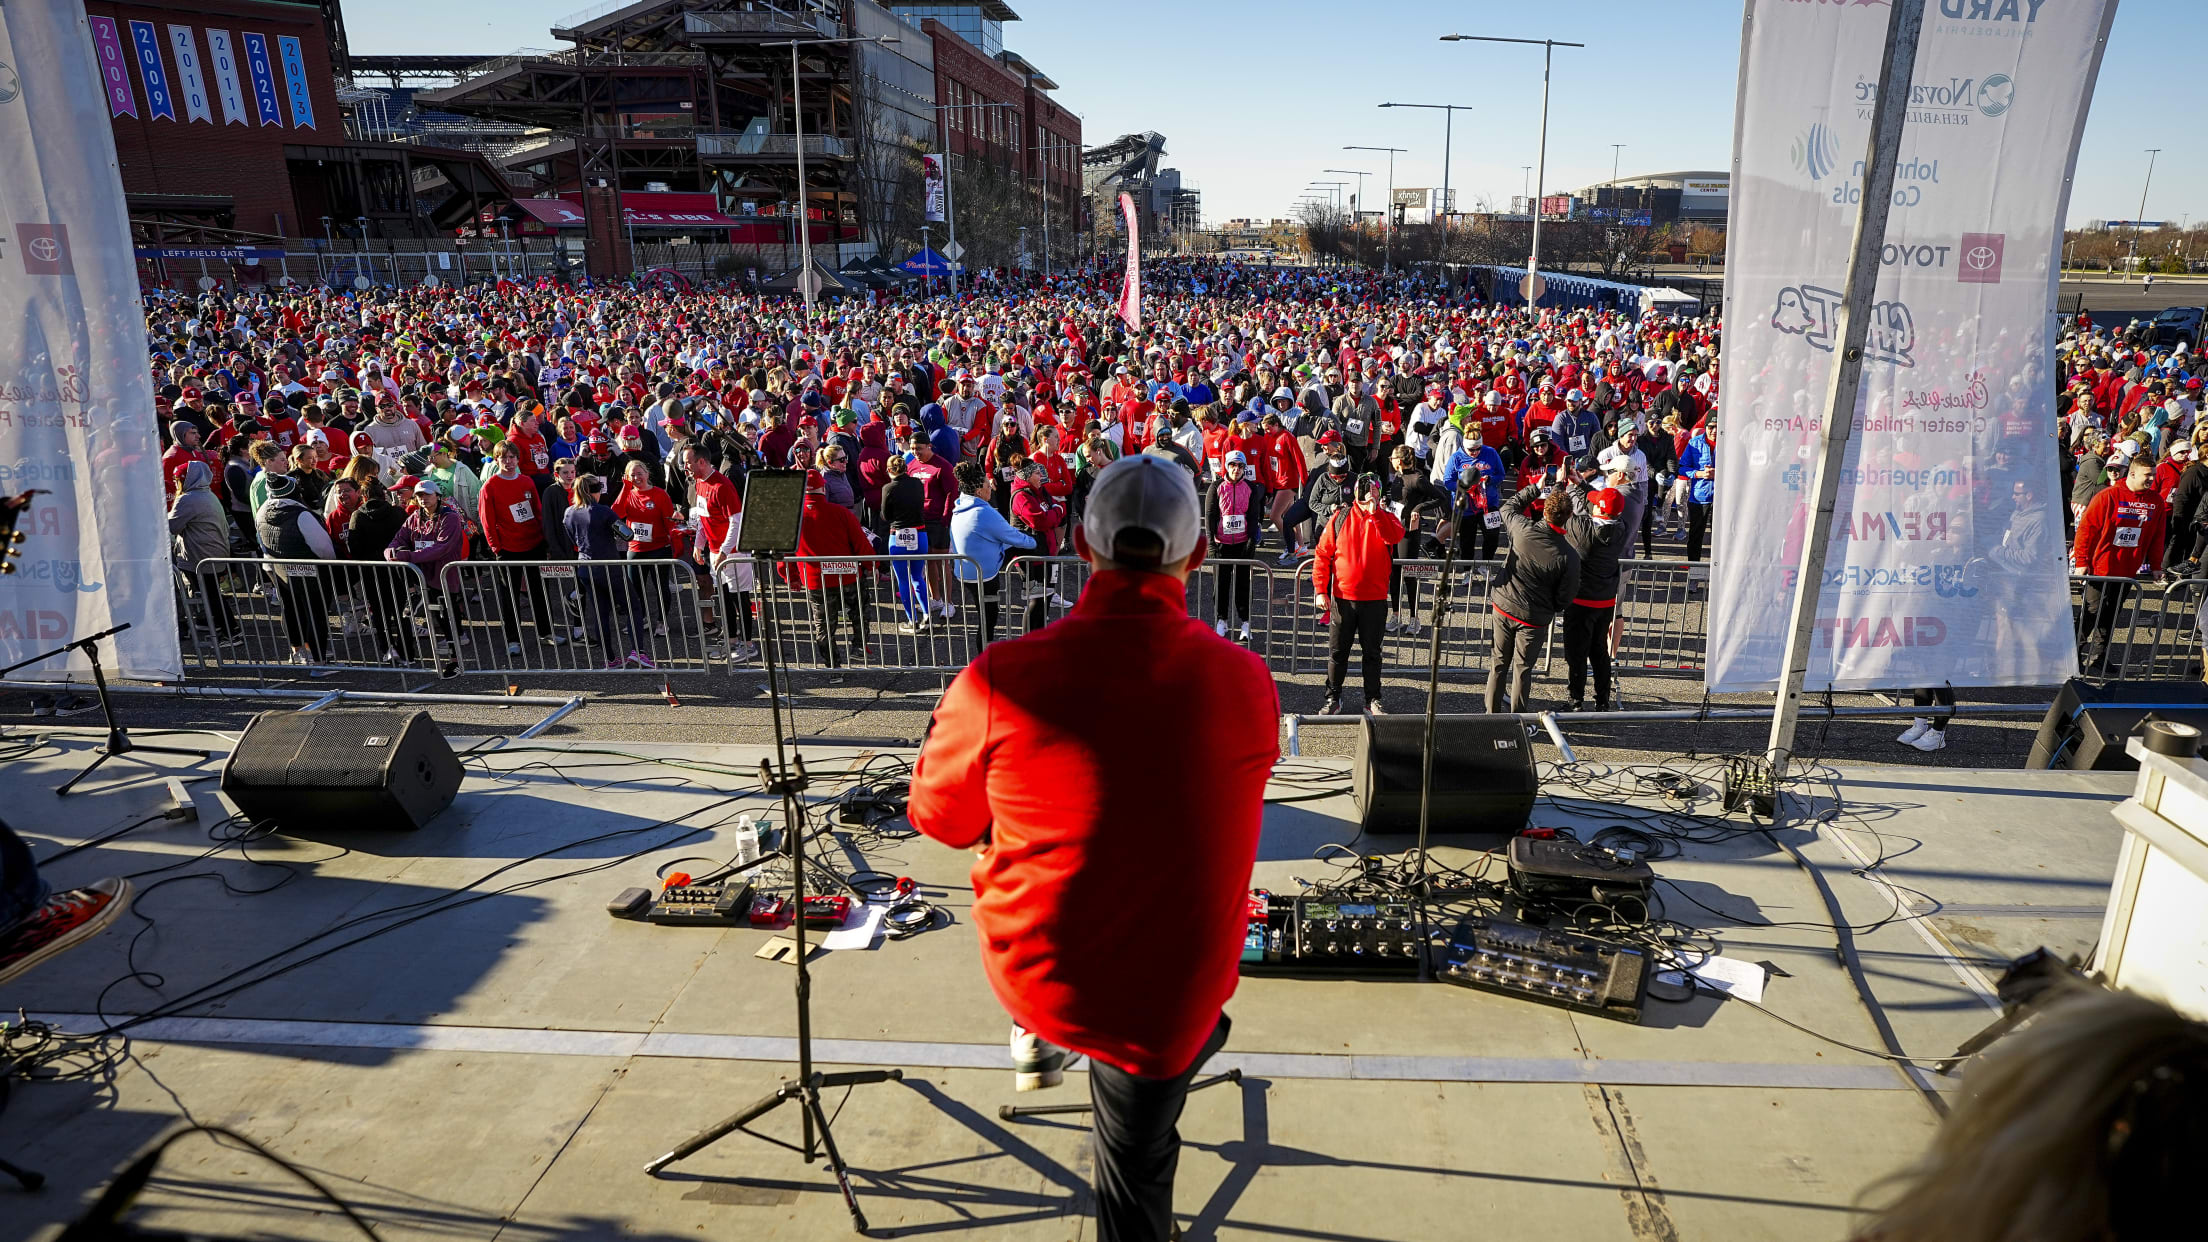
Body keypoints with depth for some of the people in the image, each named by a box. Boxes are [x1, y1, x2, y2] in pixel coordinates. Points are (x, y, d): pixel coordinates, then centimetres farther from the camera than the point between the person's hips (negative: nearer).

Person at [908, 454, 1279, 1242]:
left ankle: (1037, 1042, 47)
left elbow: (939, 817, -2)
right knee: (1135, 1166, 25)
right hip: (1169, 997, 1)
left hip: (1031, 973, 0)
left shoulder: (1002, 679, -21)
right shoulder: (1246, 683, -15)